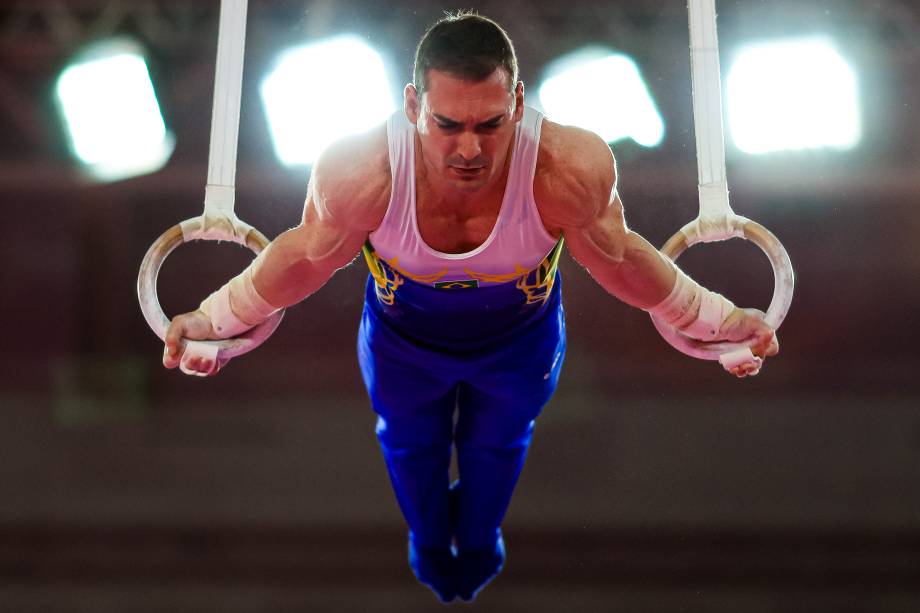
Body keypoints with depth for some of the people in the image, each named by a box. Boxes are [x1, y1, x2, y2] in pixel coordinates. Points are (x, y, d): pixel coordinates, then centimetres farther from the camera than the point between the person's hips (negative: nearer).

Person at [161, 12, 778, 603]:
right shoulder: (359, 172, -43)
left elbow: (618, 257, -21)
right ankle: (428, 542, 68)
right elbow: (309, 256, -19)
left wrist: (713, 318, -16)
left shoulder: (572, 169, -44)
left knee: (500, 444, 33)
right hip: (404, 344, 0)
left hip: (520, 344, 0)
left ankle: (479, 538, 70)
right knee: (410, 445, 32)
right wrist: (216, 319, -14)